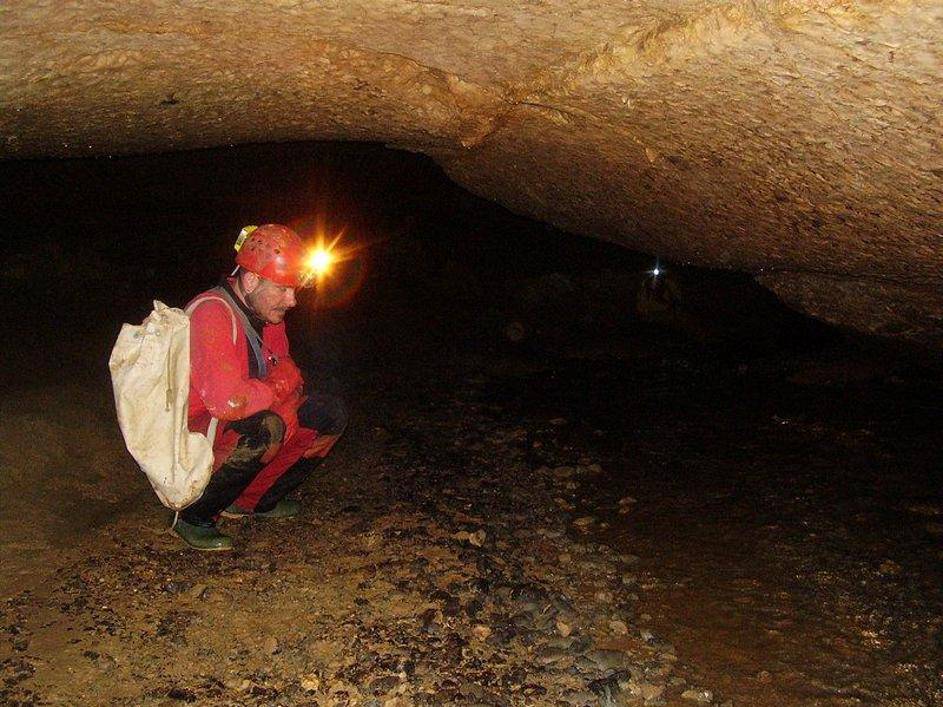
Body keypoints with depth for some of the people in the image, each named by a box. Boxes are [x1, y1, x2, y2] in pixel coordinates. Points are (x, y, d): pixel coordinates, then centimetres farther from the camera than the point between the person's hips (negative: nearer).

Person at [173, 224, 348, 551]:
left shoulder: (267, 311, 1)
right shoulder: (212, 314, -26)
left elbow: (286, 370, 15)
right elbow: (227, 401, -37)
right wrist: (277, 388, -17)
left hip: (245, 422, 9)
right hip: (191, 434, -9)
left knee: (331, 414, -1)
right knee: (264, 431, -37)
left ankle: (253, 501, 9)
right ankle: (194, 517, -13)